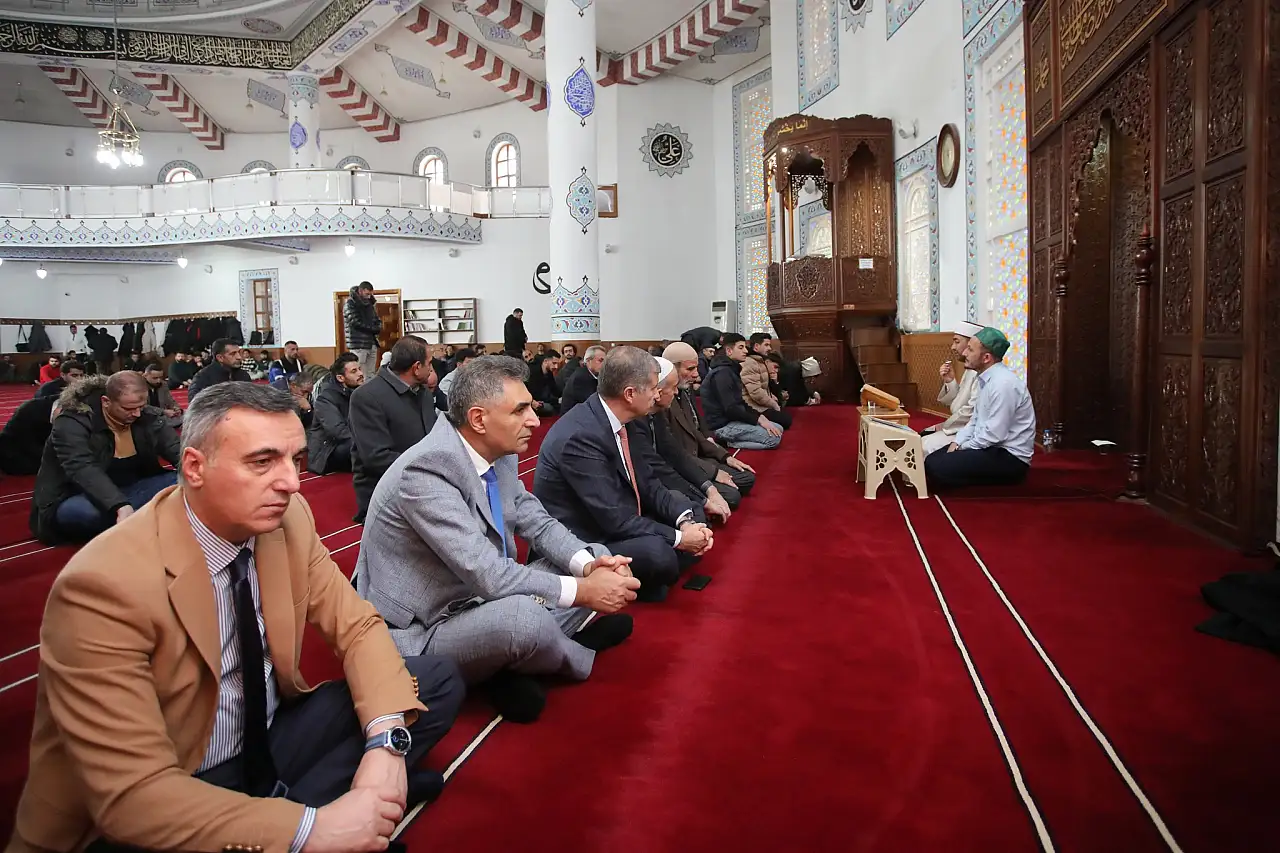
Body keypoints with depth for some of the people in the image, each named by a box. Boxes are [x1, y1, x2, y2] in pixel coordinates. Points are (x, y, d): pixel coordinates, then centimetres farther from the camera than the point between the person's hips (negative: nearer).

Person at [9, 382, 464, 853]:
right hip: (151, 814, -6)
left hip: (267, 744, 7)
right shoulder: (106, 585, -26)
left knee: (437, 681, -7)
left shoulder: (288, 517, -9)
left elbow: (356, 625, -1)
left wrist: (386, 743, -20)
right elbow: (133, 792, -27)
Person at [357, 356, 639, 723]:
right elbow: (488, 575, -31)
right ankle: (575, 655, 0)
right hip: (421, 633, -8)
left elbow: (535, 520, 6)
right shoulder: (426, 472, -28)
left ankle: (512, 664, 0)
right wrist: (583, 590, -23)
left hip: (476, 600, 9)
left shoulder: (497, 453, -2)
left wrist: (589, 564, -14)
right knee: (525, 618, -36)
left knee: (597, 558, 6)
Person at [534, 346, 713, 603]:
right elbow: (614, 519, -27)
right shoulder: (580, 437, -29)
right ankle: (636, 587, 1)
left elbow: (645, 482, 5)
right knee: (657, 552, -31)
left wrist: (684, 520, -10)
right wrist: (678, 538, -19)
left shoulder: (615, 421, -1)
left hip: (613, 522, 9)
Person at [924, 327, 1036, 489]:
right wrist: (956, 443, 1)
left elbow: (994, 434, -24)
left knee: (935, 467, -22)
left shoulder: (1003, 383, -22)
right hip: (990, 447, 9)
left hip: (1009, 457, -9)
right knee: (932, 460, 2)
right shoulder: (986, 378, 9)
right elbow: (976, 420, 17)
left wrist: (962, 448, -10)